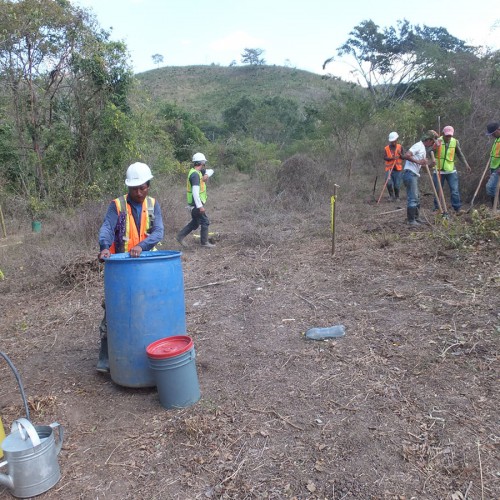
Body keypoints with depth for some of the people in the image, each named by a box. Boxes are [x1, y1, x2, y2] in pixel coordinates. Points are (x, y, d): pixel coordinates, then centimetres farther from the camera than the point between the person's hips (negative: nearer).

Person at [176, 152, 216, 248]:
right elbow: (195, 192, -27)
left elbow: (211, 171, 19)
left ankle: (180, 236, 21)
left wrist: (206, 175, -5)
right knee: (205, 222, -1)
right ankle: (204, 243, 7)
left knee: (195, 222, 18)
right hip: (196, 204, -10)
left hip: (195, 204, 10)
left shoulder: (198, 171, 10)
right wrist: (200, 206, -29)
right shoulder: (195, 174, -20)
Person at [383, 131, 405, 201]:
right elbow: (385, 157, -6)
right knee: (389, 183, -17)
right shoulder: (386, 148, 5)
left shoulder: (400, 147, 7)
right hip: (389, 169, 0)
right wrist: (392, 158, -23)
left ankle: (397, 197, 23)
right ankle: (392, 196, 7)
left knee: (397, 185, -2)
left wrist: (400, 154, -18)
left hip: (398, 169, 0)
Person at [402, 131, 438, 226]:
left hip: (414, 175, 11)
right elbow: (406, 155, -23)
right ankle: (411, 221, -4)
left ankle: (416, 218, 26)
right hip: (409, 173, -11)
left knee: (416, 198, 17)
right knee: (412, 198, -9)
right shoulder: (418, 145, -10)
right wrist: (418, 161, -25)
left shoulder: (424, 149, 21)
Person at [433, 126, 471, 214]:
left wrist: (466, 164, 0)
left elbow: (460, 154, 8)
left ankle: (457, 208, 5)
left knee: (455, 191, -2)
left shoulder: (455, 142, 0)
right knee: (437, 190, 6)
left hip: (451, 170, 1)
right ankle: (437, 208, 18)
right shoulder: (437, 141, -6)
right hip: (438, 171, -1)